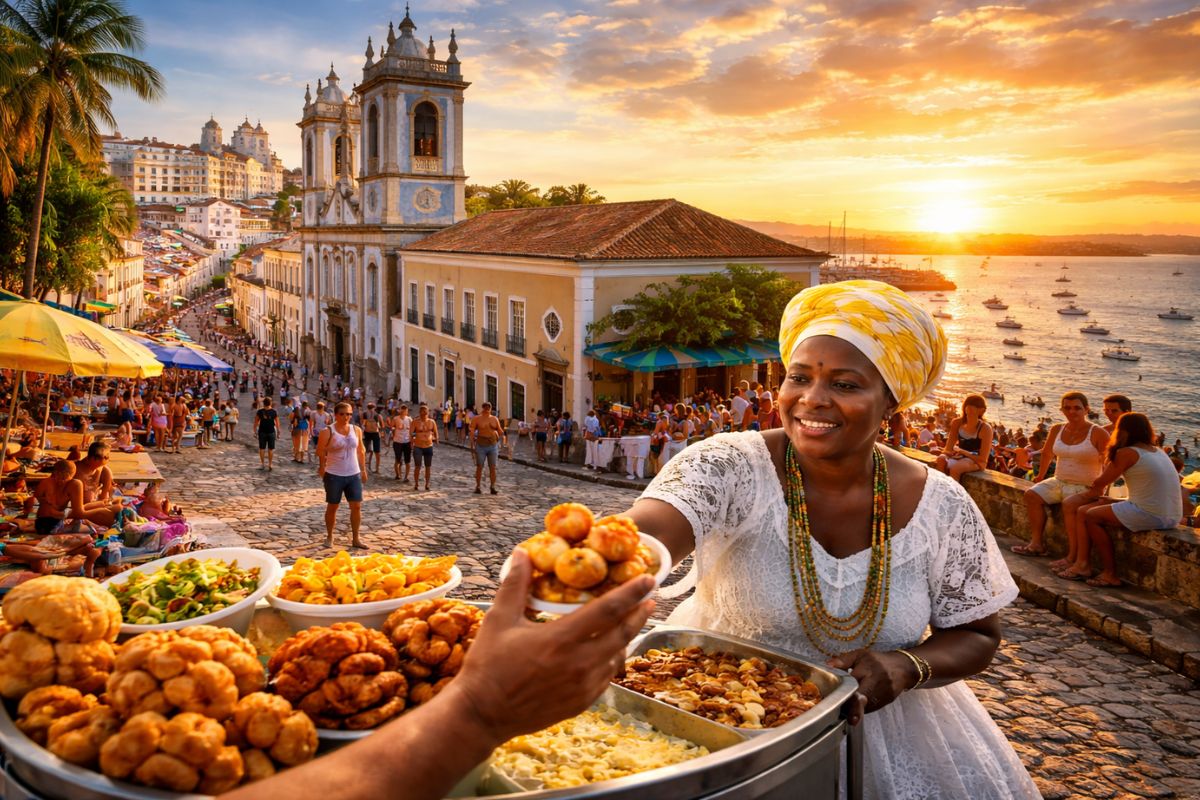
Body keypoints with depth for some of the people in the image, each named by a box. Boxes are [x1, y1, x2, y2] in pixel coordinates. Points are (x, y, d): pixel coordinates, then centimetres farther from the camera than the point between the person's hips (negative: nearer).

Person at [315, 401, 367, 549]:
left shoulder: (356, 430, 4)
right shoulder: (328, 432, -8)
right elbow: (320, 451, -6)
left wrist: (363, 469, 13)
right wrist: (322, 467, -15)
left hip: (354, 474, 3)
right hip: (334, 475, -3)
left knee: (356, 506, 1)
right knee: (332, 507, 8)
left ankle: (355, 539, 10)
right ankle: (329, 537, 23)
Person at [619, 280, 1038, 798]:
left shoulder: (941, 507, -8)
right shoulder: (730, 468, -18)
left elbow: (976, 635, 3)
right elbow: (641, 538, -35)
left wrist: (906, 668, -18)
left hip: (871, 717, 3)